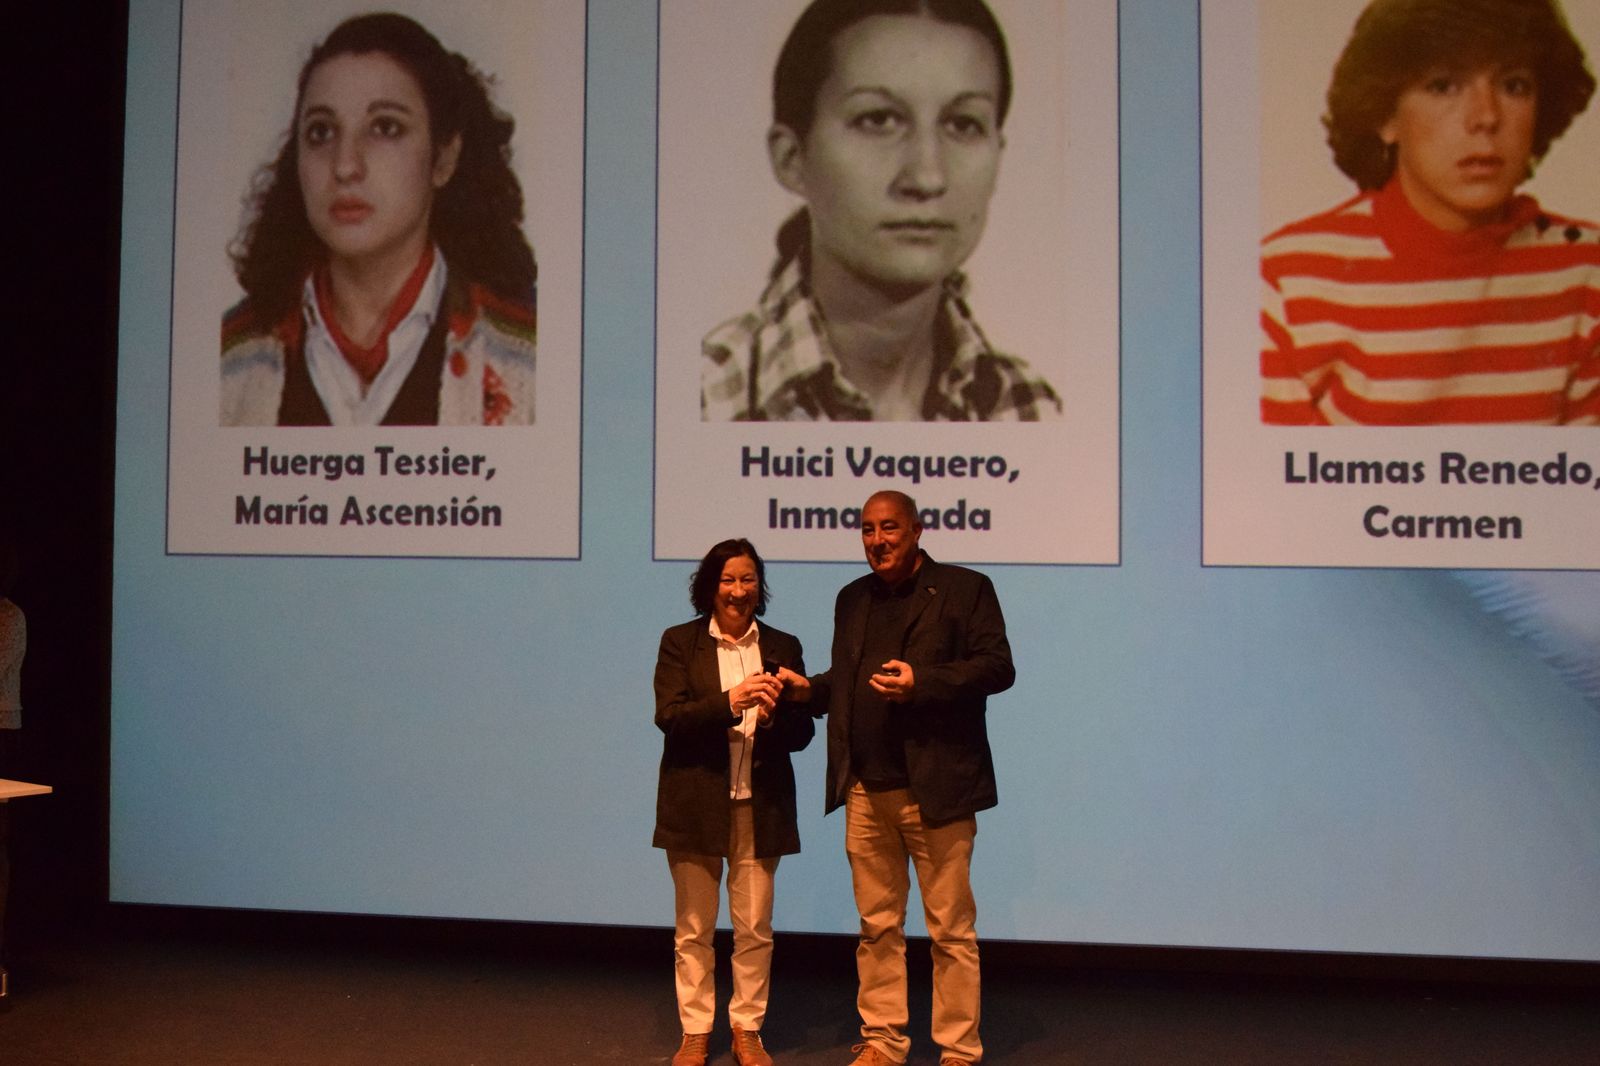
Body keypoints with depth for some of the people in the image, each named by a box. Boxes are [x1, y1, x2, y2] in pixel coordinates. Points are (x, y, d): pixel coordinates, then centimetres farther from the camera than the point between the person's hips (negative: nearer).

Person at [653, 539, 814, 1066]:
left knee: (754, 928, 9)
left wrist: (774, 717, -20)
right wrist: (729, 702, -26)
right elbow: (668, 716, -12)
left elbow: (803, 731, 2)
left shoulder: (783, 647, 5)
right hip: (696, 805, -1)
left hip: (760, 806, 1)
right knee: (693, 928, 10)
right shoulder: (680, 642, 0)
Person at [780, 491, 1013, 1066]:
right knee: (877, 925, 12)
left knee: (951, 929, 4)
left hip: (936, 787, -5)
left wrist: (921, 682, -19)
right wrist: (809, 689, 2)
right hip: (866, 789, 5)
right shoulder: (852, 598, 17)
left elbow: (998, 668, -9)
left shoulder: (965, 588, -1)